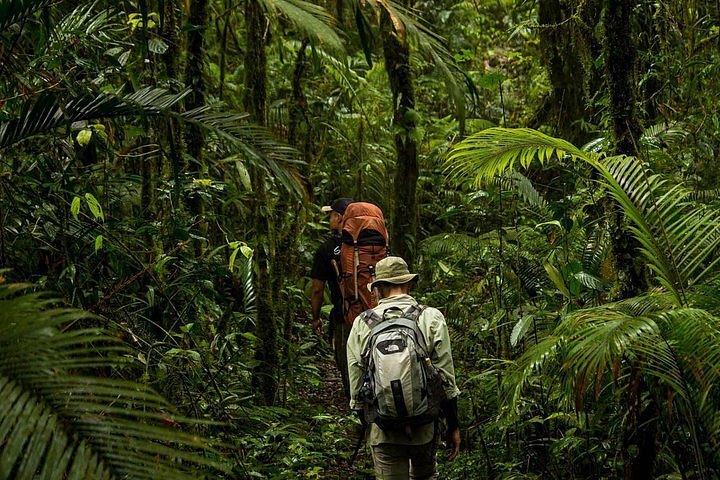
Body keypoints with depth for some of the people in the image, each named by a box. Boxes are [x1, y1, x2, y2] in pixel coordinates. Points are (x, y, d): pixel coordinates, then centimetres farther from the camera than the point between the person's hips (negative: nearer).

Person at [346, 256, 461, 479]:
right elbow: (446, 379, -4)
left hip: (383, 431, 0)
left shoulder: (362, 324, 0)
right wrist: (453, 427, 5)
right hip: (424, 427, 0)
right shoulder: (431, 318, -3)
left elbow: (356, 385, 4)